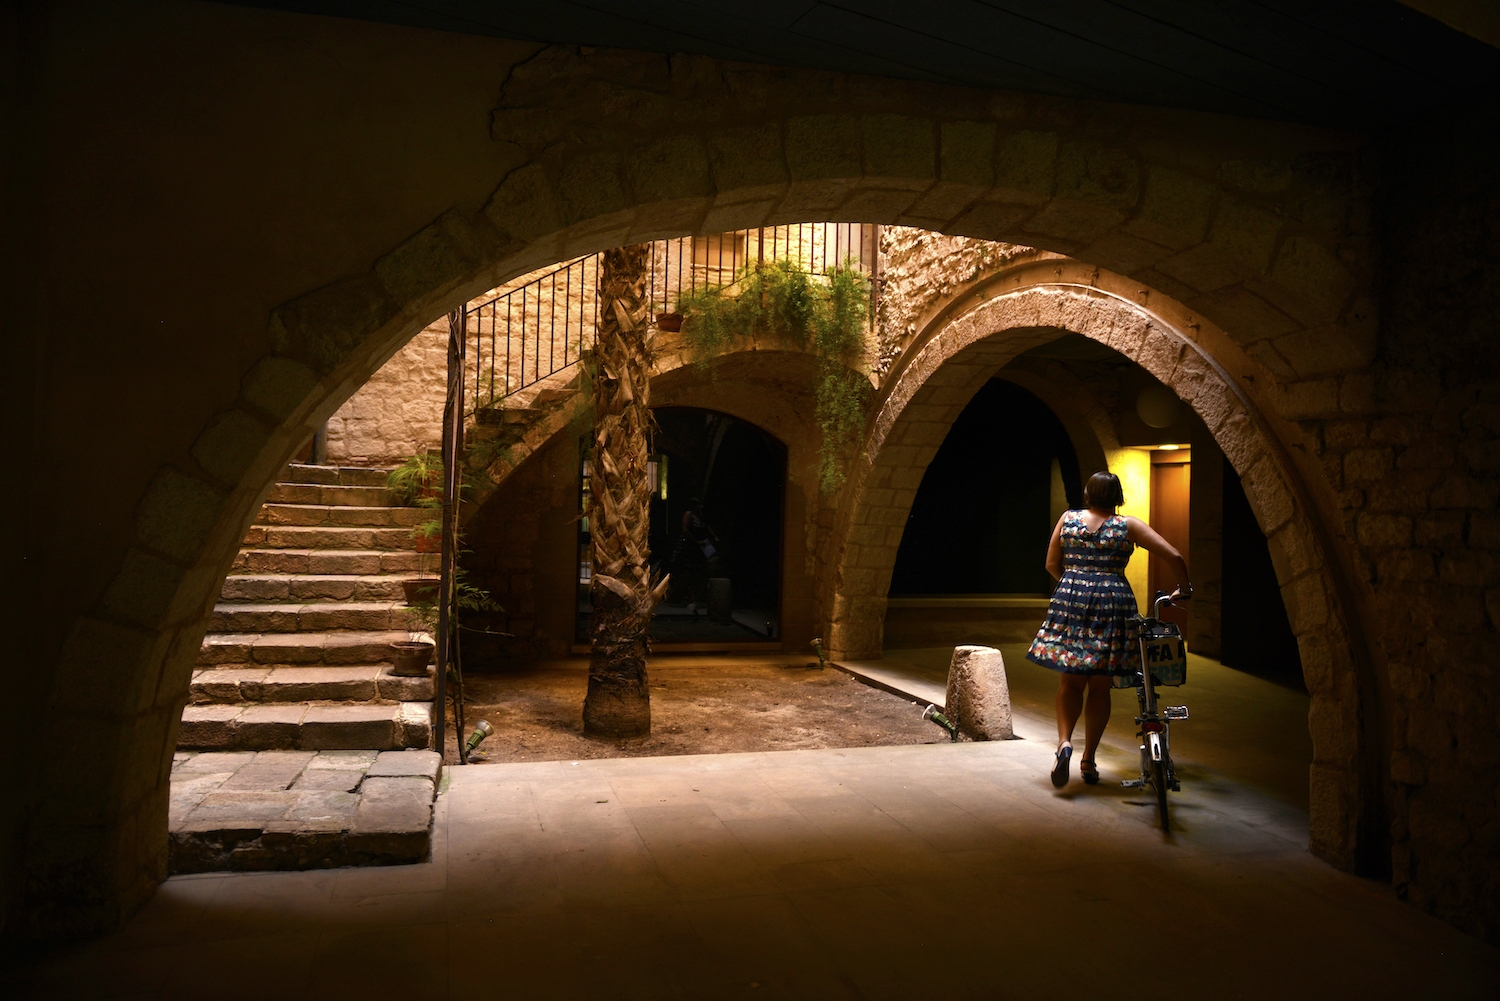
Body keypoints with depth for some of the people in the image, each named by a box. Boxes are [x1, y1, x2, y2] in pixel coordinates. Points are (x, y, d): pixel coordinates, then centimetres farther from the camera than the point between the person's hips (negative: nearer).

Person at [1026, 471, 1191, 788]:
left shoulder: (1068, 518, 8)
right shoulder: (1128, 526, 3)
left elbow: (1051, 565, 10)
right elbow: (1174, 557, -2)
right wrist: (1184, 589, 14)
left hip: (1070, 600, 1)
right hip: (1113, 603, -1)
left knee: (1070, 681, 11)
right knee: (1100, 687, 10)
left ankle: (1064, 742, -11)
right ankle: (1088, 760, 14)